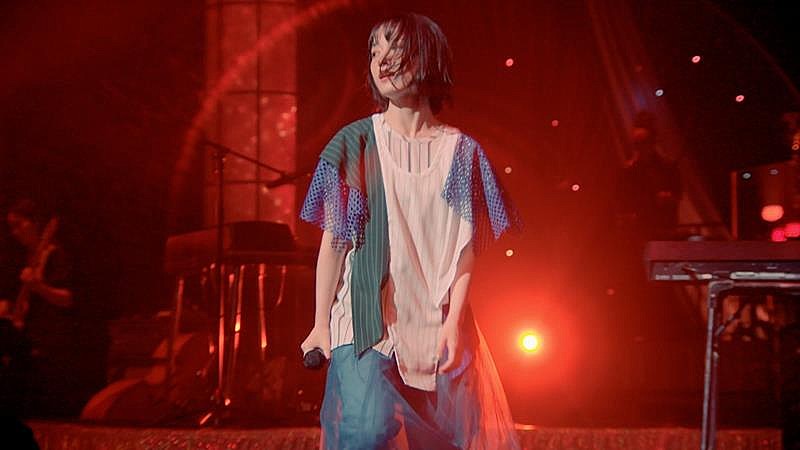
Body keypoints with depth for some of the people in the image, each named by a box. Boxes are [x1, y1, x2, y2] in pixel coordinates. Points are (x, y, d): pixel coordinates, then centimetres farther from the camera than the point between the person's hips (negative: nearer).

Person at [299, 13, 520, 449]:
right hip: (365, 317, -2)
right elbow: (334, 239, 0)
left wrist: (453, 319, -10)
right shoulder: (355, 143, 2)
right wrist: (321, 323, -5)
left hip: (437, 324, 2)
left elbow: (465, 245, 1)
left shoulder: (460, 151, 5)